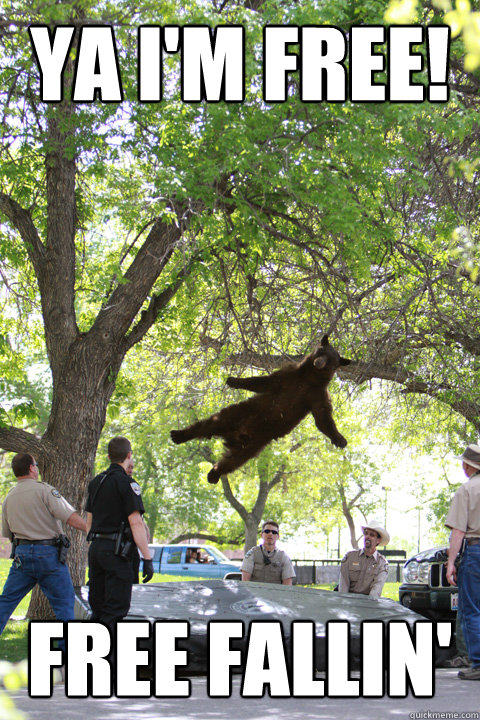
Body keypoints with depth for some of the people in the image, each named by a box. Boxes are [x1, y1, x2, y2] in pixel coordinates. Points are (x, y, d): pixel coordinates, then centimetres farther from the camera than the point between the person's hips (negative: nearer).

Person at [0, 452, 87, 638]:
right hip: (48, 553, -5)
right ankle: (66, 647, 4)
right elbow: (70, 517, -16)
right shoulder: (44, 490, -9)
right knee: (64, 602, 4)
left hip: (21, 553, 5)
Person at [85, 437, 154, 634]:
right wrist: (147, 559, -16)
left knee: (98, 609, 13)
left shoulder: (96, 482, 15)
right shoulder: (126, 483, -10)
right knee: (115, 610, -6)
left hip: (96, 548, 8)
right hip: (117, 551, -8)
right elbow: (136, 523, -16)